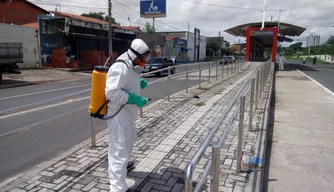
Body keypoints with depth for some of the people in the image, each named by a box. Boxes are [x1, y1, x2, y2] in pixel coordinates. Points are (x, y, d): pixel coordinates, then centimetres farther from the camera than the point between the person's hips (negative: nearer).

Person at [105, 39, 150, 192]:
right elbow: (111, 92, -28)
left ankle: (122, 164, 55)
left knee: (128, 142, 29)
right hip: (119, 115, -11)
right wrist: (134, 99, -28)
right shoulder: (120, 68, -22)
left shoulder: (131, 66, 10)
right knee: (119, 149, -5)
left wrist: (139, 85, 3)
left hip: (127, 114, 11)